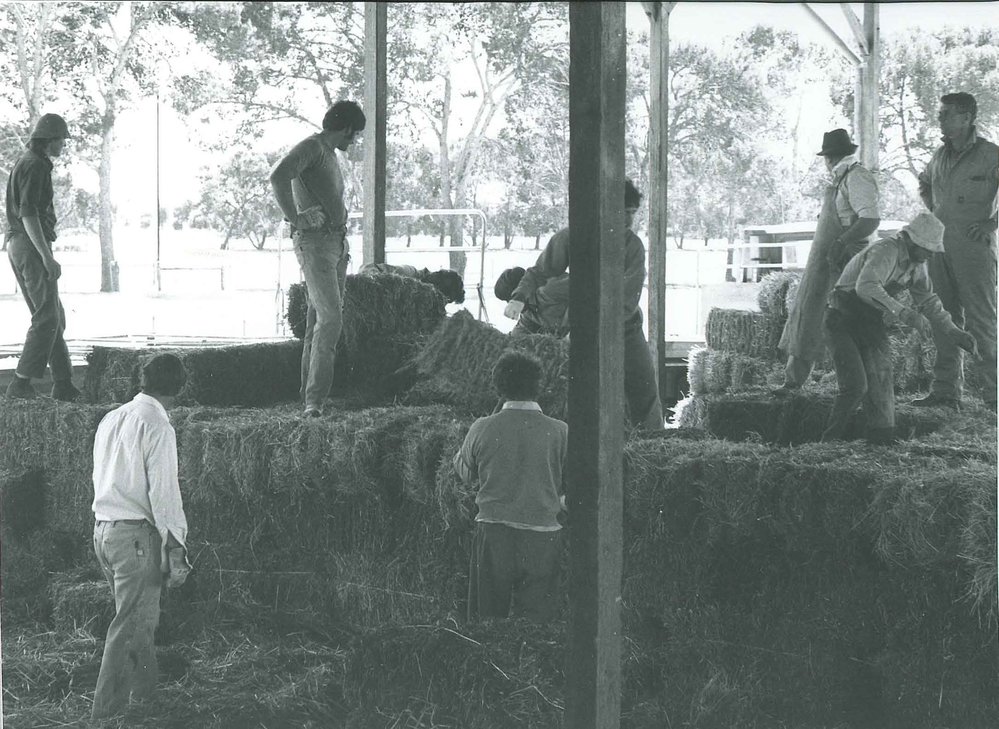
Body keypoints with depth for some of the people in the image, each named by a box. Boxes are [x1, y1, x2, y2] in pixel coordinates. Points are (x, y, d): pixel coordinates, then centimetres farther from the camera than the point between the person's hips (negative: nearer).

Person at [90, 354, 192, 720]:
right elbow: (164, 494, -16)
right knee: (130, 626, -1)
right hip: (136, 534, -8)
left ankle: (147, 691, 29)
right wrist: (176, 551, -11)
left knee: (139, 616, 20)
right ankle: (107, 711, 0)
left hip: (103, 530, 8)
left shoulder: (111, 419, 10)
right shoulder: (157, 425, -13)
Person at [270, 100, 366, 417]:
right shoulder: (311, 147, -9)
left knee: (320, 320, 10)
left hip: (336, 244, 10)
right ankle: (314, 401, -19)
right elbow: (278, 177, -27)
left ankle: (310, 397, 14)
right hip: (314, 242, -10)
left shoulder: (330, 154, 21)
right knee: (330, 318, -17)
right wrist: (295, 219, -21)